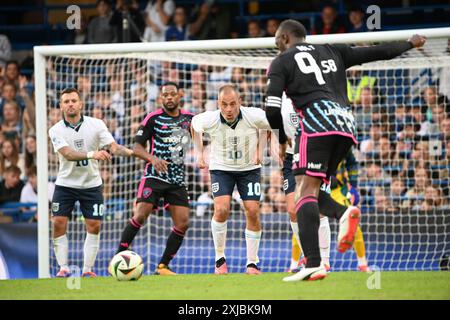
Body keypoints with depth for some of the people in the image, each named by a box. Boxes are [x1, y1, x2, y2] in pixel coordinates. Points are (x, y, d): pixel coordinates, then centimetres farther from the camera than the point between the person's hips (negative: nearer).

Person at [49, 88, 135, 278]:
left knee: (94, 226, -5)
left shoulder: (96, 125, -6)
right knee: (58, 224, -10)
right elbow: (68, 154, -25)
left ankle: (88, 269, 4)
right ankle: (63, 267, -1)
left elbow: (113, 147, -14)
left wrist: (129, 152, -37)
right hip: (65, 183, -1)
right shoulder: (56, 131, -9)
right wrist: (92, 154, -42)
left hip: (91, 184, 1)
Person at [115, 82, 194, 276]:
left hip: (177, 180, 4)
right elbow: (137, 147, -6)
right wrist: (152, 158, -24)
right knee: (140, 216, -17)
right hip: (154, 177, -4)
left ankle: (163, 266, 7)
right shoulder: (153, 118, -5)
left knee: (183, 223, -4)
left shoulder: (189, 119, 7)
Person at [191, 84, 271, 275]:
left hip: (249, 168, 1)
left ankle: (252, 262, 5)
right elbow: (194, 124, 4)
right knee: (221, 209, -19)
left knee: (253, 212, -9)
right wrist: (199, 153, 5)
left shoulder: (254, 117, -24)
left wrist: (259, 149, -5)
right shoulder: (210, 120, -22)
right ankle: (220, 259, -3)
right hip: (221, 168, 0)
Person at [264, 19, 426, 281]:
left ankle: (313, 264, -29)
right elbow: (376, 53, 29)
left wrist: (282, 140, 18)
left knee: (306, 190, -12)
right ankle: (344, 213, -18)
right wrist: (409, 44, 46)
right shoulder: (332, 52, 24)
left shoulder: (282, 62, 10)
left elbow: (272, 110, 1)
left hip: (316, 122, -6)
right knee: (312, 190, 15)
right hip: (346, 125, 6)